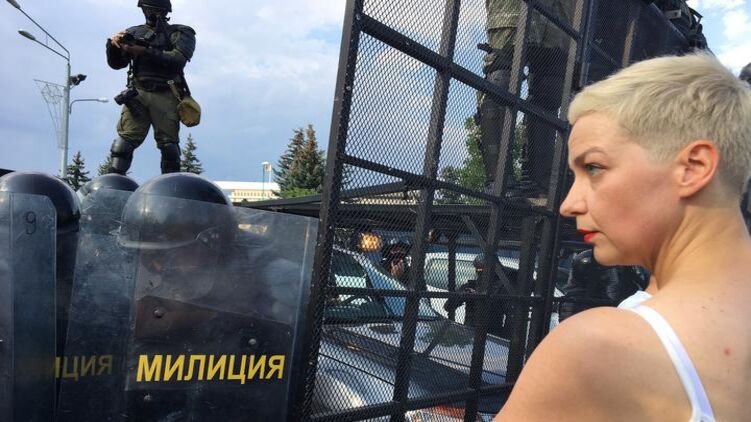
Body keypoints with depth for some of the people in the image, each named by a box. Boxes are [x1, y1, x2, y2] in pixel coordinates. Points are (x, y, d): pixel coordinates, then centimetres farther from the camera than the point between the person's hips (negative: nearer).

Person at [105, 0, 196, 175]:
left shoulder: (179, 33, 11)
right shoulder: (134, 32, 20)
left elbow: (178, 59, -8)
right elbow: (115, 64, 17)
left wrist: (145, 51, -14)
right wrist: (113, 44, -4)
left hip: (166, 96, -2)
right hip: (137, 93, 2)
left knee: (168, 142, -3)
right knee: (126, 137, -11)